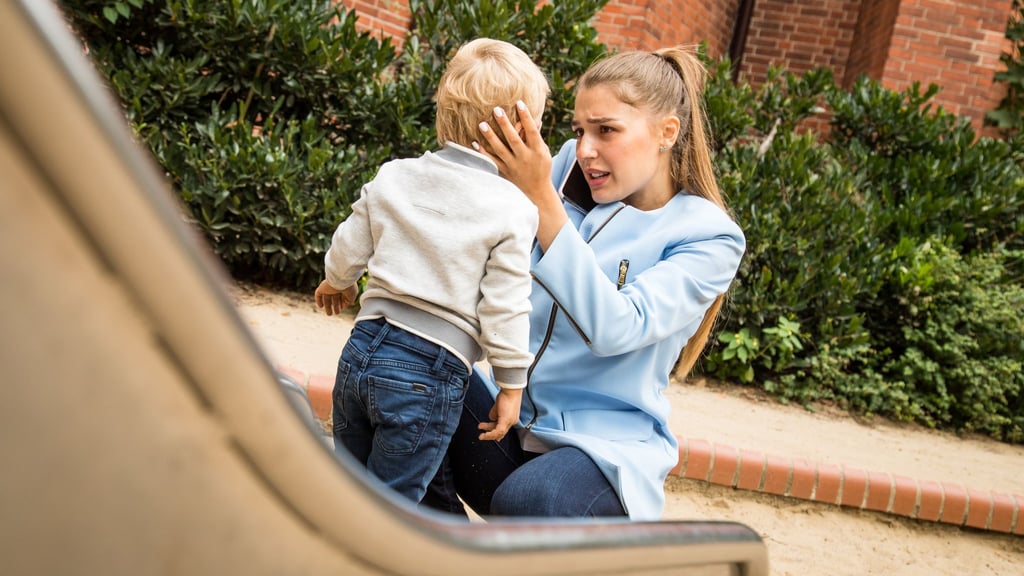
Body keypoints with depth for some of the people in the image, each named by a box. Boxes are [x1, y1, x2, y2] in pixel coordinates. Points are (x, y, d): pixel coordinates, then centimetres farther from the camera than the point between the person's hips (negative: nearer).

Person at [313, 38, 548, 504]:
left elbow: (349, 250, 12)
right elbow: (503, 308, -11)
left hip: (362, 348, 6)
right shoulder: (513, 211, -12)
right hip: (429, 373, -5)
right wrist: (511, 384, 1)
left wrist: (337, 282, 34)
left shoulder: (392, 176, 4)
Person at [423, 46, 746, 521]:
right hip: (513, 415, 5)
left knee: (529, 503, -36)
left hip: (604, 446, -5)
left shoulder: (710, 237, -8)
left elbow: (615, 328, -23)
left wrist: (541, 198, -28)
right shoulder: (567, 176, 5)